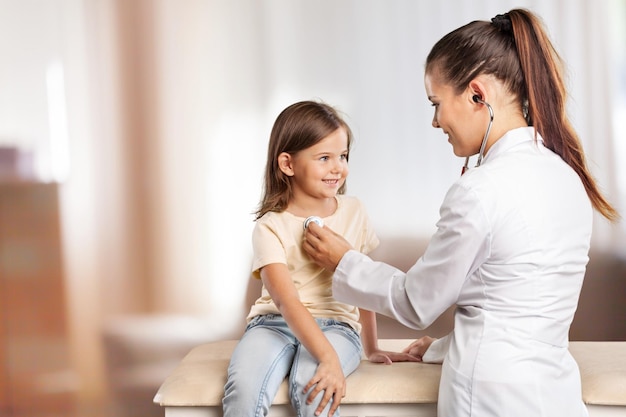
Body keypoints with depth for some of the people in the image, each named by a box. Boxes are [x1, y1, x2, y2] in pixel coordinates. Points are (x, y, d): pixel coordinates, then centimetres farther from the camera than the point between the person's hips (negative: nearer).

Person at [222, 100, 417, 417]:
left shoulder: (353, 211, 5)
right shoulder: (271, 226, -7)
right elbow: (286, 300, -19)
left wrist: (371, 348, 16)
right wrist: (329, 358, -32)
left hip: (336, 323, 1)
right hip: (275, 322, -1)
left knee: (312, 387, -32)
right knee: (243, 387, -31)